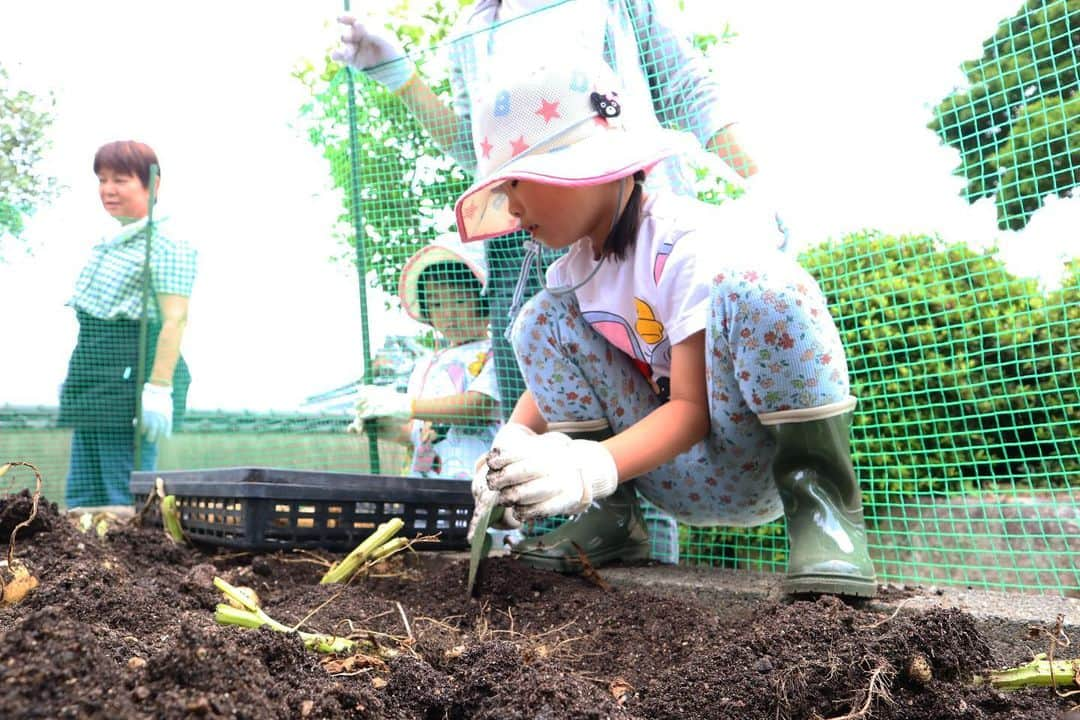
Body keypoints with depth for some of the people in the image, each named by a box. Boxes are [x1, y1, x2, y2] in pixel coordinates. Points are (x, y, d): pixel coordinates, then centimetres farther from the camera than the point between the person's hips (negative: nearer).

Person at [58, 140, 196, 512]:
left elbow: (174, 320, -17)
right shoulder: (108, 244, 20)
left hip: (131, 377, -10)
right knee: (82, 495, 10)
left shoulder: (167, 243, -8)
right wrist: (76, 376, 24)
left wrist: (159, 388, -24)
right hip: (94, 383, 10)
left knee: (126, 500, -7)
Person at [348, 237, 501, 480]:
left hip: (472, 478, -5)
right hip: (422, 477, 5)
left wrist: (405, 406, -12)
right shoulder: (425, 366, 24)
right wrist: (383, 425, 6)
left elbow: (479, 406, -13)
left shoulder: (492, 354, 3)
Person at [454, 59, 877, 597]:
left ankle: (821, 501, -22)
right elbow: (549, 376, 7)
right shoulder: (574, 270, 3)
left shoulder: (687, 246, -21)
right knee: (543, 318, -6)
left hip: (748, 457, -7)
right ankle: (609, 519, -2)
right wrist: (510, 448, -14)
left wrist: (593, 466, -39)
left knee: (754, 286, -34)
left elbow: (692, 407, -25)